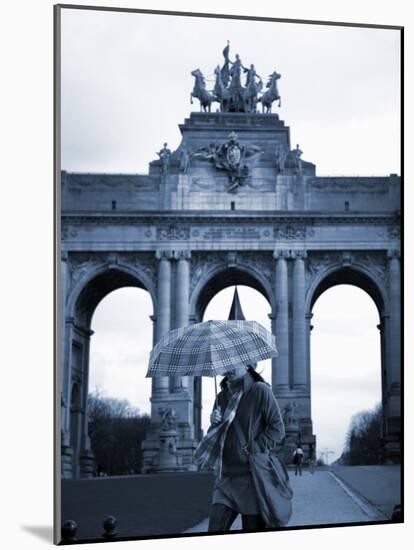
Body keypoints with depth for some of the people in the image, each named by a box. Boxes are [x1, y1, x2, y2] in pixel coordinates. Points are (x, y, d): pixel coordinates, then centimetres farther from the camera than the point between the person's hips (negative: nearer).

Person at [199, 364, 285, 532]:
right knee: (215, 530, -4)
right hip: (225, 476, 5)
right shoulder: (222, 396, 14)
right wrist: (214, 424, -2)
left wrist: (254, 450, -16)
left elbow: (277, 429, -8)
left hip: (251, 475, -5)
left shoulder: (260, 390, -4)